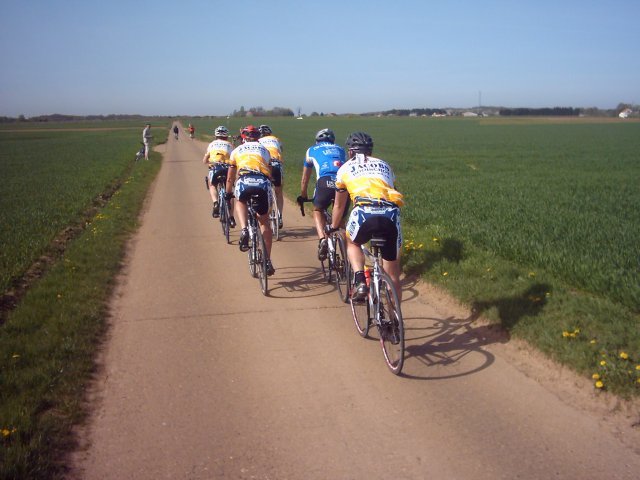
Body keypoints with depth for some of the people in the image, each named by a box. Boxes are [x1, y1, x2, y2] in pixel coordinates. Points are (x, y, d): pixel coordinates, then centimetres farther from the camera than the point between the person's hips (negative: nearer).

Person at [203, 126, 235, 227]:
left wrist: (208, 164, 40)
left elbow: (204, 160, 18)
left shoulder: (212, 144, 22)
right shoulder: (229, 145, 20)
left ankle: (215, 203, -1)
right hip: (227, 168, 0)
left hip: (215, 168, 0)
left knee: (212, 186, 28)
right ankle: (231, 217, 12)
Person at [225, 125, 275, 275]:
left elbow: (230, 178, 35)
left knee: (240, 202, 34)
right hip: (263, 183, 1)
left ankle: (244, 230, 6)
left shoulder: (237, 150, 28)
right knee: (264, 221, 20)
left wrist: (228, 193, 51)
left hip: (245, 182, -1)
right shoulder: (264, 150, 31)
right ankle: (268, 261, 18)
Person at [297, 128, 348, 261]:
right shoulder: (340, 149, 36)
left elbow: (304, 180, 37)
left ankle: (322, 239, -2)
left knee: (318, 210, 23)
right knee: (341, 220, 19)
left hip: (325, 181, -2)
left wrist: (303, 196, 51)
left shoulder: (312, 150, 30)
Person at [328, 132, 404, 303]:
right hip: (391, 214, 2)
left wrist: (333, 227, 54)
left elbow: (339, 206, 37)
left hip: (364, 212, -2)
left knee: (352, 243, 31)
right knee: (393, 274, 16)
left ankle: (360, 281, 8)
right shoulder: (384, 165, 31)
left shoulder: (345, 168, 26)